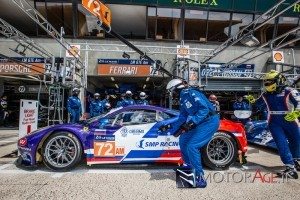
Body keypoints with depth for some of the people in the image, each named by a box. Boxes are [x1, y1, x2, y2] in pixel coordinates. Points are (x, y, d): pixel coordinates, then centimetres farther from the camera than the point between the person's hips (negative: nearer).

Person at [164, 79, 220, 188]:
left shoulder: (190, 93, -15)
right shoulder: (183, 98, 15)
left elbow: (204, 108, -23)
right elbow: (182, 117, 19)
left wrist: (192, 121, -30)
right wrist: (171, 127, 19)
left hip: (210, 121, -10)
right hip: (201, 123, 10)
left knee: (192, 146, -19)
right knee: (183, 139, 16)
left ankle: (200, 178, -10)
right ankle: (189, 165, 30)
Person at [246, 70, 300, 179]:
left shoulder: (289, 91, -6)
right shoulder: (266, 95, 9)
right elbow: (258, 102, 28)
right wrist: (252, 100, 6)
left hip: (289, 121, -1)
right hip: (274, 123, 2)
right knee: (282, 144, -12)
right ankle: (291, 168, -13)